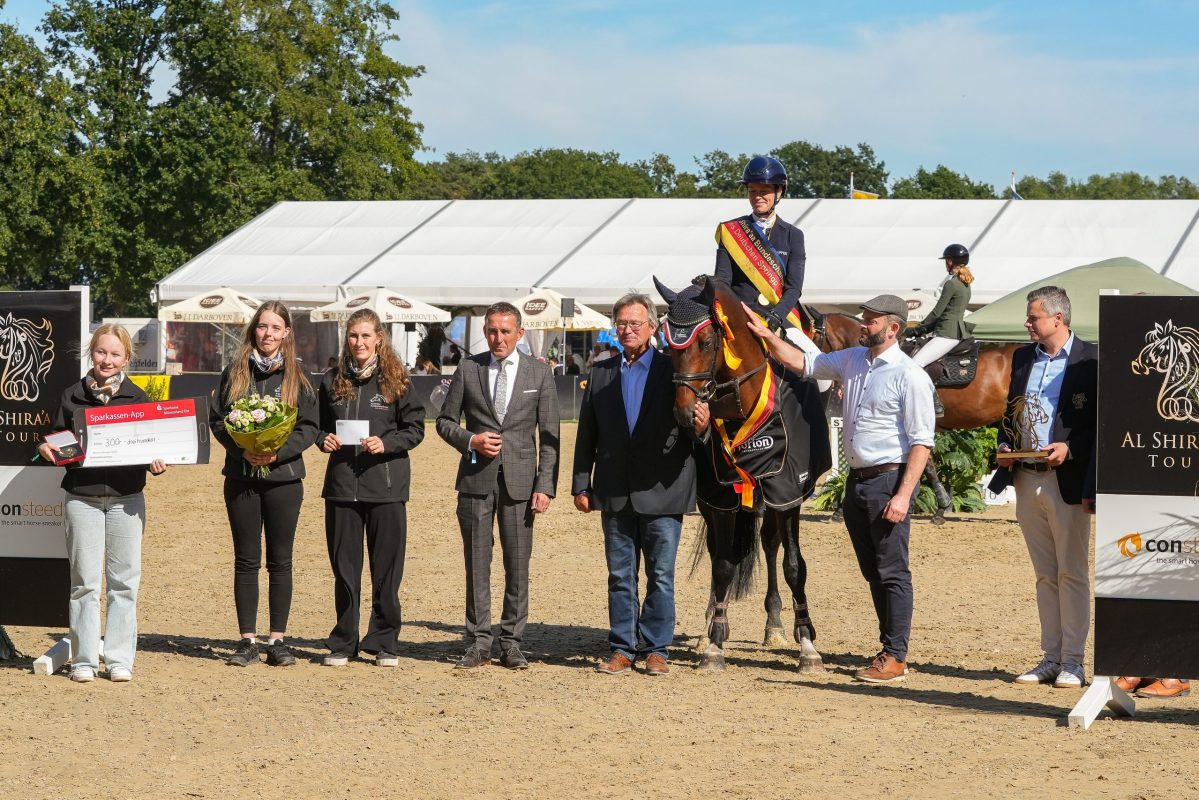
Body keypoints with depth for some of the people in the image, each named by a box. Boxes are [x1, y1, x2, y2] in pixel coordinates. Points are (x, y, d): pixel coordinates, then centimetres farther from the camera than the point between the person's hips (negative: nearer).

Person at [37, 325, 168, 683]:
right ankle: (84, 660, 7)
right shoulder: (72, 396, 5)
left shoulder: (138, 398, 5)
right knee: (84, 580, 1)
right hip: (81, 497, 0)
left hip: (126, 498, 0)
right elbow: (59, 444, 10)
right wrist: (46, 449, -11)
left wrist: (156, 464, -13)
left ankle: (120, 659, 9)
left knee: (124, 580, 1)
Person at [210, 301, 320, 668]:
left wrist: (279, 451, -15)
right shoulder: (235, 372, 5)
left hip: (283, 476, -1)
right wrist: (242, 449, -12)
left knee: (280, 562, 3)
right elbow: (217, 419, 4)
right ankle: (247, 641, 8)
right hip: (241, 476, 1)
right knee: (246, 561, 4)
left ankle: (277, 641, 8)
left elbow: (309, 427, 1)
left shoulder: (296, 376, 3)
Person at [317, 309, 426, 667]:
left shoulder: (395, 380, 0)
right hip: (342, 484, 2)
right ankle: (343, 644, 15)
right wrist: (323, 439, -4)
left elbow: (415, 428, 1)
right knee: (344, 568, 5)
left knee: (387, 568, 1)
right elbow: (320, 424, 18)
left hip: (386, 485, -2)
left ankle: (384, 643, 12)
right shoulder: (332, 381, 8)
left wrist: (386, 443, -15)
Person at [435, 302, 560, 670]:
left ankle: (511, 643, 9)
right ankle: (479, 643, 9)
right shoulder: (468, 369, 6)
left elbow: (549, 436, 3)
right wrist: (470, 440, -9)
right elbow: (445, 421, 11)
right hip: (476, 478, 0)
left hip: (519, 480, 0)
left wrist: (545, 485, -5)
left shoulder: (539, 373, 4)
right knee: (477, 563, 3)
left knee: (517, 564, 2)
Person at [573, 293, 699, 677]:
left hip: (661, 490, -3)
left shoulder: (673, 370, 1)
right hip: (616, 493, 3)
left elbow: (690, 421, -1)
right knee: (620, 576, 8)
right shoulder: (601, 373, 11)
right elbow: (587, 434, 11)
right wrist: (581, 485, 7)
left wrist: (701, 426, -25)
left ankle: (656, 649, 10)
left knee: (661, 576, 2)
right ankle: (622, 648, 14)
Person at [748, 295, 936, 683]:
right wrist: (766, 335, 5)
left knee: (893, 572, -5)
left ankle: (895, 658, -2)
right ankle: (889, 647, 20)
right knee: (873, 572, 12)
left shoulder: (909, 375, -12)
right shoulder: (853, 361, 11)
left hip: (889, 478, -8)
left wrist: (903, 495, -22)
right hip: (857, 478, 8)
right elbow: (803, 363, 19)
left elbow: (921, 442, -15)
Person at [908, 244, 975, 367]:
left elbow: (937, 312, -12)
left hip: (947, 335, -10)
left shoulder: (951, 284, -14)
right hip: (957, 333, 10)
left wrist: (920, 328, 1)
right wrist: (925, 328, 19)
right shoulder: (965, 283, 15)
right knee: (914, 355, 19)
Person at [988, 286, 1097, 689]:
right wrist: (1004, 445, 4)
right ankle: (1051, 659, 15)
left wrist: (1070, 449, -19)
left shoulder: (1090, 359, -7)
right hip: (1027, 480, 6)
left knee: (1071, 573, -1)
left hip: (1067, 482, -6)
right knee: (1045, 576, 11)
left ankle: (1073, 662, 3)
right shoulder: (1023, 357, 13)